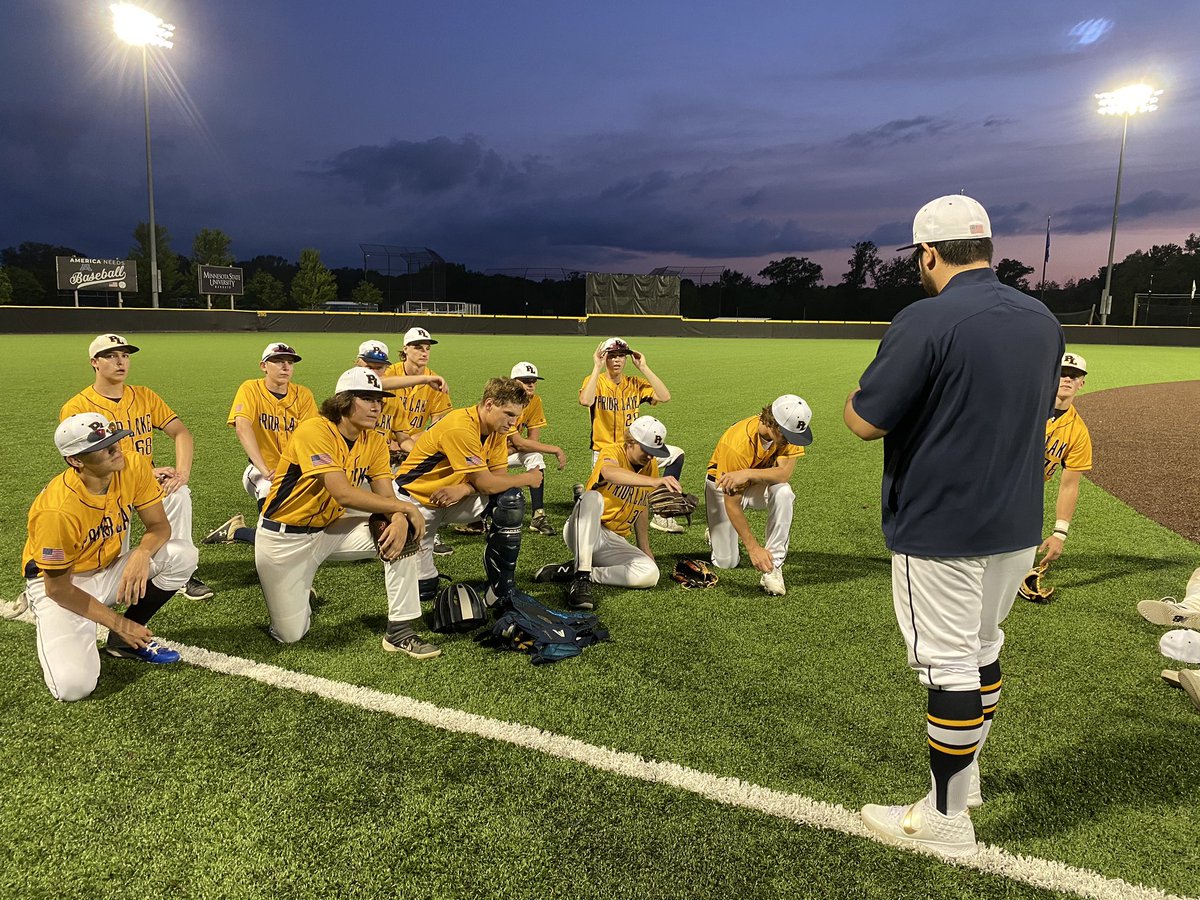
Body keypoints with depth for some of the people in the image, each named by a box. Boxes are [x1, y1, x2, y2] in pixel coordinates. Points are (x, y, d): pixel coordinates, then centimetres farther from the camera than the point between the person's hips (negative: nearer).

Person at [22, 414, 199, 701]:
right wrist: (118, 622, -15)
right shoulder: (57, 510, -30)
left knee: (183, 555, -20)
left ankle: (126, 641, 1)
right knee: (74, 685, -25)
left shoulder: (133, 465, -16)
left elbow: (159, 524, -7)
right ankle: (56, 637, 13)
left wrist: (142, 553, -30)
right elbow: (58, 589, -20)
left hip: (109, 570, 6)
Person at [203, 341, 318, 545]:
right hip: (263, 470, -4)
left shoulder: (303, 395, 3)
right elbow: (242, 427, -19)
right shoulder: (251, 389, -3)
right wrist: (265, 470, -31)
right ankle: (236, 528, 6)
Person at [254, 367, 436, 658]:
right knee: (290, 634, -2)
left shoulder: (374, 441, -2)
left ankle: (401, 631, -11)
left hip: (329, 529, 5)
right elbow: (343, 494, -32)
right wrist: (406, 508, -28)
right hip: (284, 538, -5)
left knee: (401, 535, -18)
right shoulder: (314, 431, -23)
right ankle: (296, 591, 32)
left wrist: (399, 521, -31)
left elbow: (386, 496, -7)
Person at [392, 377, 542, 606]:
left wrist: (463, 489, -26)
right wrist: (527, 478, -15)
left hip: (455, 496, 7)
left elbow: (499, 474, -9)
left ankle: (501, 591, -10)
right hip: (414, 500, -6)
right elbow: (486, 483, -28)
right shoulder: (460, 428, -30)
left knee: (511, 499, -19)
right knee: (423, 591, -9)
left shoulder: (497, 427, -4)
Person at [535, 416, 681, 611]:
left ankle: (571, 571, -17)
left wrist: (645, 550, 15)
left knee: (650, 574, -24)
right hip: (584, 534, -5)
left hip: (615, 542, 5)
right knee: (592, 497, -37)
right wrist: (654, 481, -55)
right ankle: (580, 578, -42)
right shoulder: (612, 452, -13)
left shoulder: (651, 466, 6)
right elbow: (609, 473, -40)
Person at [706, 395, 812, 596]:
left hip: (762, 482, 3)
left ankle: (773, 567, -24)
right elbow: (731, 504, -31)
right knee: (726, 563, -4)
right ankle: (716, 533, 32)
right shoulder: (738, 444, -37)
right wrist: (753, 547, -33)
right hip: (724, 486, -3)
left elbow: (784, 473, -35)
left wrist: (748, 474, -52)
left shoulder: (789, 430, -24)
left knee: (783, 493, -34)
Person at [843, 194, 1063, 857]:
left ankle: (947, 820, 18)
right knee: (983, 648, 22)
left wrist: (865, 385, 2)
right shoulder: (1043, 321, 6)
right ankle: (963, 775, 41)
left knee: (949, 665, 3)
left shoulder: (926, 321, -19)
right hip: (1018, 527, 8)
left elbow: (863, 422, -20)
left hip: (941, 532, -8)